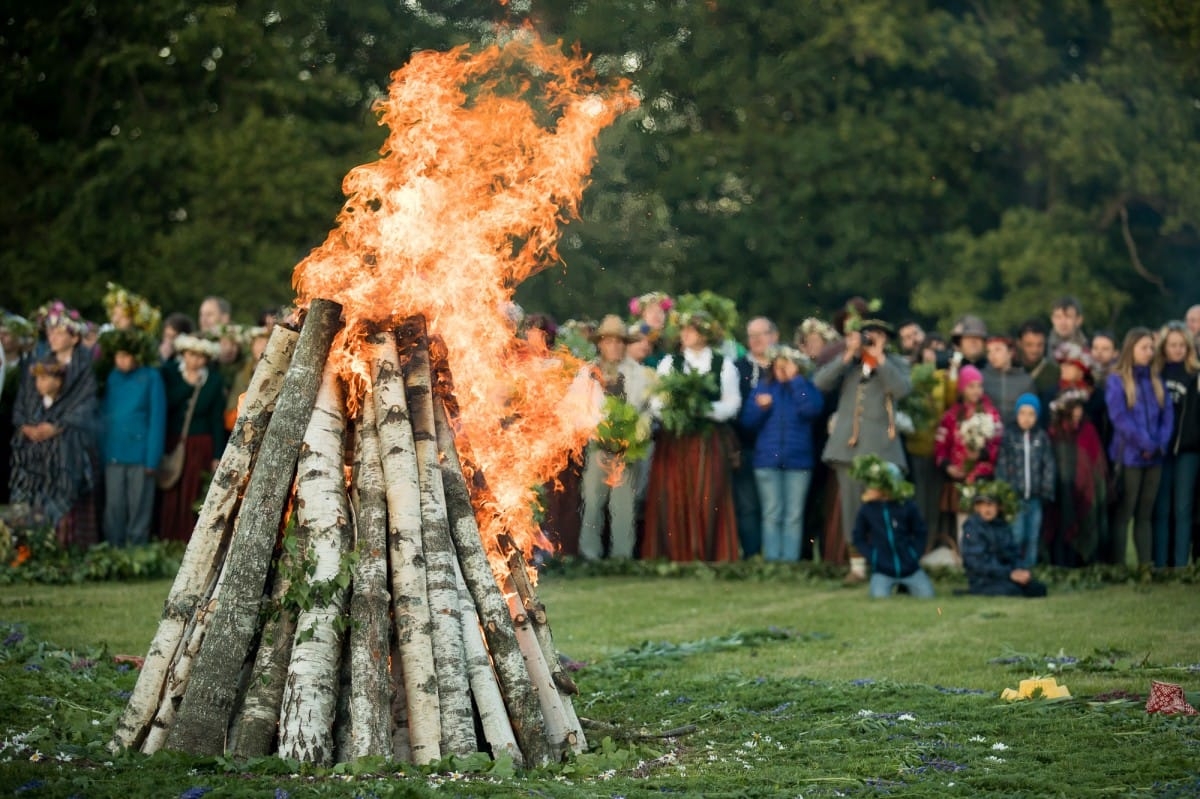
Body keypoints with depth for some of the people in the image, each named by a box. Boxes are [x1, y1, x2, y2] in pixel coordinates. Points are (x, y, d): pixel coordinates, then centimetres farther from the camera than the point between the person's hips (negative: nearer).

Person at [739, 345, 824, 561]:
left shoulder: (805, 388, 8)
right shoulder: (763, 387, 11)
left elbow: (812, 409, -14)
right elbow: (748, 422, 9)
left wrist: (795, 379, -10)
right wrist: (760, 407, -11)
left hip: (798, 460, -1)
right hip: (767, 459, 1)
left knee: (794, 515, -3)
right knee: (772, 514, -2)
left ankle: (790, 561, -2)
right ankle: (771, 561, -2)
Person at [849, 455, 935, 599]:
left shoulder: (907, 506, -5)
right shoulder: (866, 509, -4)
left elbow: (921, 533, 6)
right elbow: (859, 538, 5)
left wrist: (914, 555, -3)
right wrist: (872, 557, -5)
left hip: (909, 567, 1)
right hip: (882, 570, -1)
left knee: (926, 595, -11)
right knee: (879, 595, -25)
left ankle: (907, 585, 22)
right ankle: (889, 585, 12)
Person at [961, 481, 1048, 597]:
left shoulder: (1003, 526, 10)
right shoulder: (972, 527, -10)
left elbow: (1014, 554, 9)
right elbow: (978, 562, -18)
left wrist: (1019, 571, -15)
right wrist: (1010, 573, -21)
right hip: (983, 580, -7)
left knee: (1039, 589, -11)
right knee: (1012, 591, -32)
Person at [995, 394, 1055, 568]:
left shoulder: (1042, 436, 6)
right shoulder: (1008, 435, -2)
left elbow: (1049, 465, 7)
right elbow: (1001, 465, -3)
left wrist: (1047, 489, -1)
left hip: (1034, 497, 3)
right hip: (1014, 496, -3)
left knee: (1032, 537, 7)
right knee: (1015, 537, -7)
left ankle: (1028, 567, 15)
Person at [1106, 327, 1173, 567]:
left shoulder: (1156, 379, 13)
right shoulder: (1116, 381, -5)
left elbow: (1168, 413, 8)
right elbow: (1120, 418, -13)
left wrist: (1161, 443, -7)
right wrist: (1145, 444, -15)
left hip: (1154, 458, 5)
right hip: (1129, 457, -5)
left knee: (1145, 514, 9)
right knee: (1123, 514, -3)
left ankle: (1145, 565, 11)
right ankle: (1118, 565, -1)